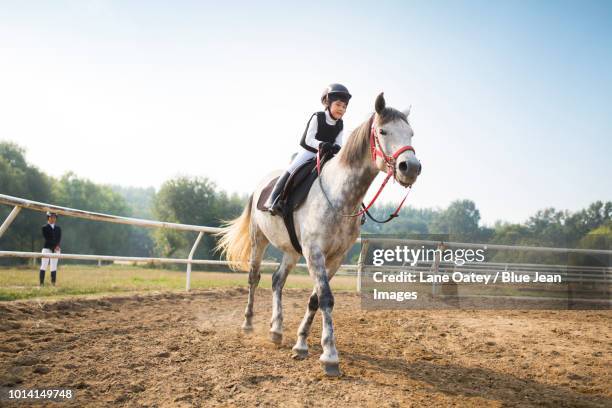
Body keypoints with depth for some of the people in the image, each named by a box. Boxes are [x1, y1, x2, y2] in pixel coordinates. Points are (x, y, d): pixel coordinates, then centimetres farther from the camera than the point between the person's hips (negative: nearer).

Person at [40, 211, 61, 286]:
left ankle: (53, 283, 4)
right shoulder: (45, 227, 0)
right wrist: (54, 246, -17)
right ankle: (41, 283, -8)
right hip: (47, 248, -4)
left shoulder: (58, 228, 14)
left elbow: (59, 238, 3)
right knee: (44, 266, -8)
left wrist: (57, 246, -16)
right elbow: (47, 238, -10)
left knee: (54, 266, 3)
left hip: (56, 249, 4)